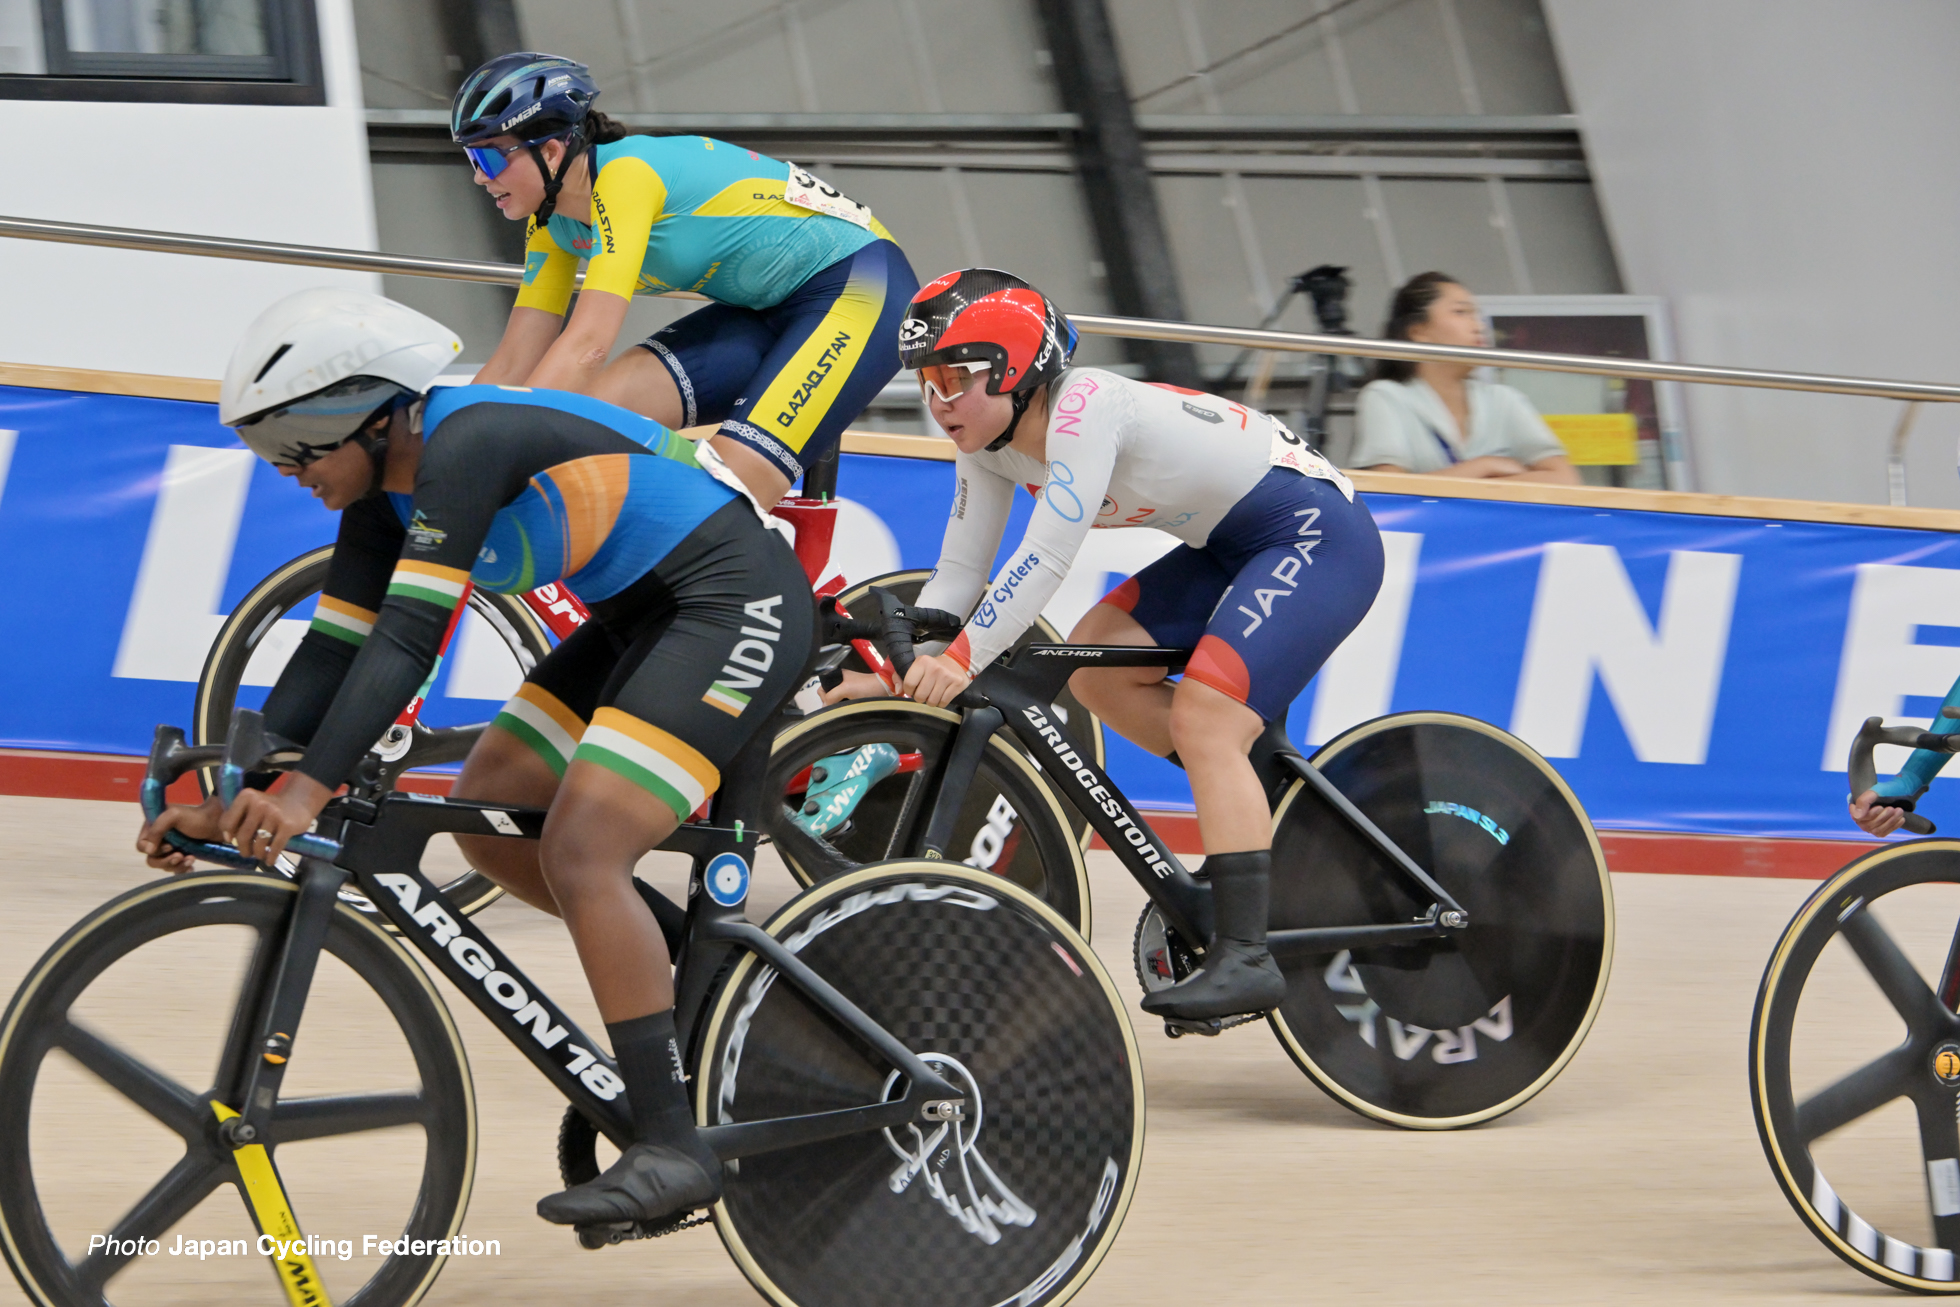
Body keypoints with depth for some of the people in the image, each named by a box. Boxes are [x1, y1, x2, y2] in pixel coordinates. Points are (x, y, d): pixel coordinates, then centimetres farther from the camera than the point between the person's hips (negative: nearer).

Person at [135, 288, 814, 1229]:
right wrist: (231, 805, -1)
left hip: (739, 604, -10)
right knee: (488, 811, 6)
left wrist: (309, 790, -38)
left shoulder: (466, 445, -24)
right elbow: (332, 654, 6)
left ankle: (671, 1148, -18)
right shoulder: (385, 493, 5)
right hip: (640, 619, 10)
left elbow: (408, 639, -31)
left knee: (579, 850, -19)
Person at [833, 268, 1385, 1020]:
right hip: (1232, 547, 9)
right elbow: (961, 569, 1)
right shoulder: (989, 443, 0)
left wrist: (961, 661, -36)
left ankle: (1244, 957, -24)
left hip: (1321, 535, -9)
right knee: (1094, 663, -2)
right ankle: (1253, 801, 10)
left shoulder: (1085, 407, -27)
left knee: (1201, 718, -21)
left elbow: (1045, 560, -33)